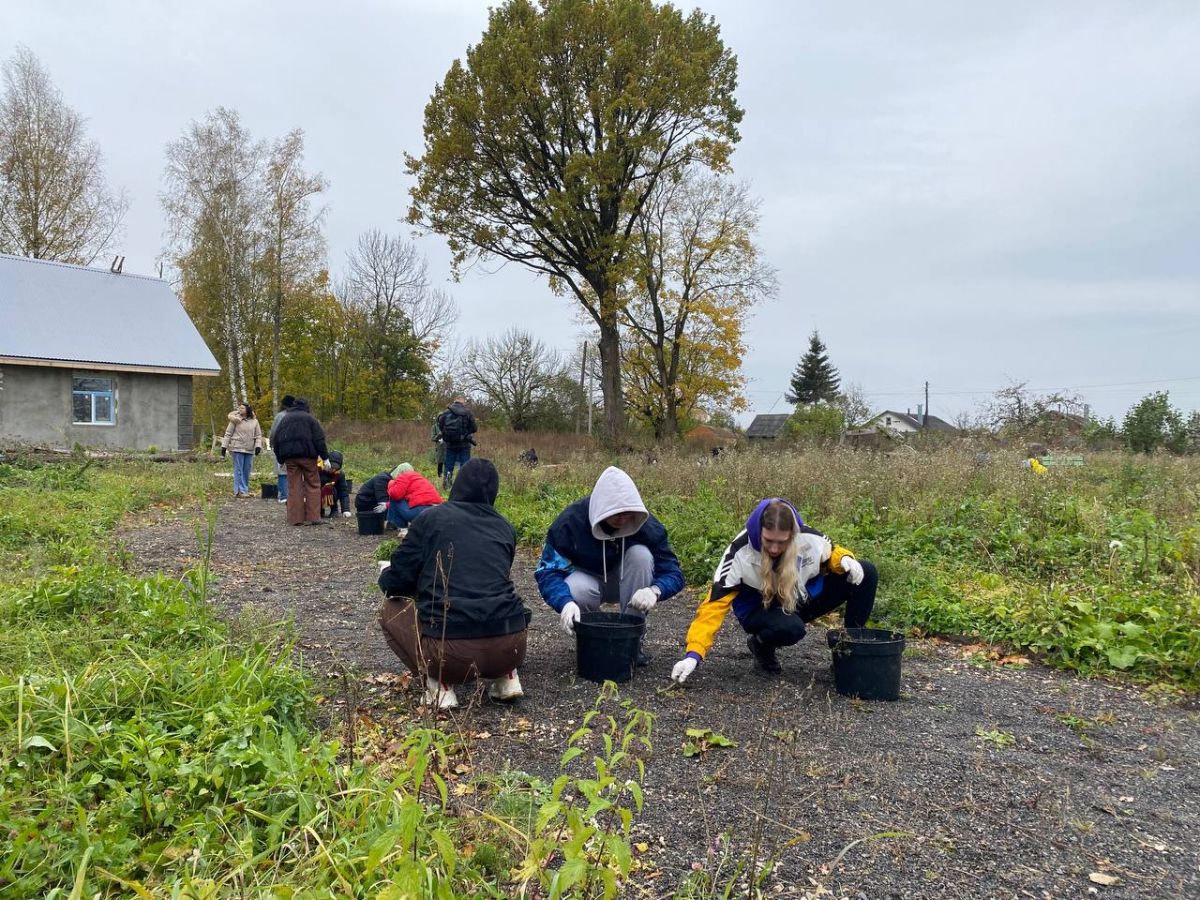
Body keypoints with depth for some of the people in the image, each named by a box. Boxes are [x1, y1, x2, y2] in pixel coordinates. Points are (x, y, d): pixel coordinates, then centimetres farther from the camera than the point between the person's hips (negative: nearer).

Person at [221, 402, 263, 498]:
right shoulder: (235, 420, 0)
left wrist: (258, 446, -4)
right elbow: (228, 433, 2)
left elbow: (258, 435, 10)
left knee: (247, 471, 8)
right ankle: (241, 490, -2)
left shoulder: (254, 421, 8)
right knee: (239, 470, -3)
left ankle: (245, 490, 16)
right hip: (238, 448, -3)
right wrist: (224, 446, -2)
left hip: (250, 450, 3)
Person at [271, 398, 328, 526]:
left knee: (294, 487, 4)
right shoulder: (310, 418, 4)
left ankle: (296, 518, 2)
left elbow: (276, 440, 15)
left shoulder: (285, 419, 16)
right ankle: (313, 517, -2)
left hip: (289, 456, 3)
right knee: (313, 485, 3)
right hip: (307, 455, -3)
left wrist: (280, 459, 19)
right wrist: (325, 457, -4)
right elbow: (319, 439, -5)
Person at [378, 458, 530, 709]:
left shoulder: (431, 518, 5)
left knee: (390, 610, 24)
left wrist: (386, 573, 30)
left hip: (451, 650, -4)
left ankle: (439, 684, 7)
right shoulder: (504, 527, 16)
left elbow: (396, 583, 5)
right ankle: (507, 677, 16)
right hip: (510, 647, 4)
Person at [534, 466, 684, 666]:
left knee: (640, 554, -30)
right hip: (586, 579, -2)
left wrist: (655, 590, -45)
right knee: (575, 591, -37)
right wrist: (565, 602, -47)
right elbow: (548, 570, -27)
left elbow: (673, 572, -21)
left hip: (623, 582, 2)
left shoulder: (645, 524, -23)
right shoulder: (571, 520, -27)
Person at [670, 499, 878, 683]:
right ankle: (761, 646, -3)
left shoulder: (808, 538, -21)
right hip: (761, 610, -3)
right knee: (790, 628, -40)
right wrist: (694, 653, -38)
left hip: (803, 598, 4)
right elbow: (715, 604, -30)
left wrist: (846, 560, -21)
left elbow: (830, 553, 4)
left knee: (866, 573, -14)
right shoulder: (740, 553, -29)